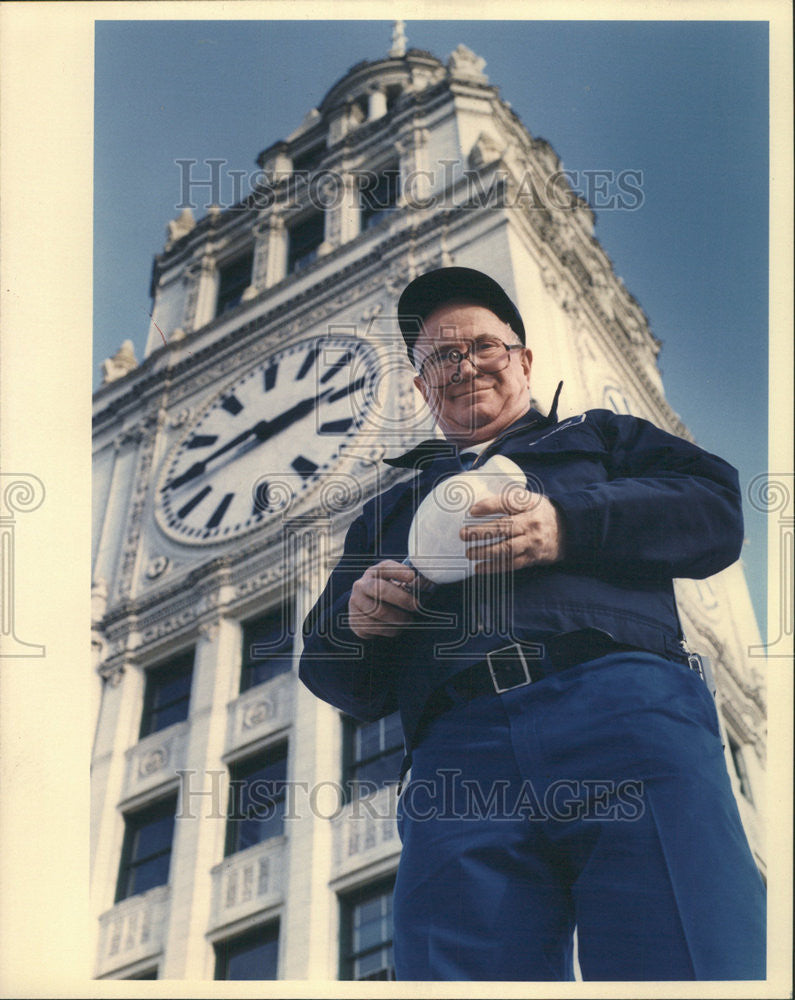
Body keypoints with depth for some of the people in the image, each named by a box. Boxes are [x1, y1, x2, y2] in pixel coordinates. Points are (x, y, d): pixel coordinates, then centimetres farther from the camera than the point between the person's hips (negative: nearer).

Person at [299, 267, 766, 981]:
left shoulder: (598, 436, 30)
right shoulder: (389, 511, 36)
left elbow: (717, 506, 11)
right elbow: (335, 676, 32)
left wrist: (568, 526, -4)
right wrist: (353, 622, 6)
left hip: (627, 709, -2)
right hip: (457, 751, 2)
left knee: (687, 967, -20)